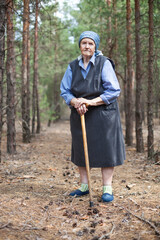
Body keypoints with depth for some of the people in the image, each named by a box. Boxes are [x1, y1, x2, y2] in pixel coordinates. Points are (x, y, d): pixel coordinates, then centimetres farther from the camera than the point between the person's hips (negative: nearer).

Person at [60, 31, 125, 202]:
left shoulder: (104, 63, -5)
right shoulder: (73, 66, 7)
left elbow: (113, 91, -10)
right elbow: (65, 91, 7)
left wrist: (91, 102, -18)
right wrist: (75, 102, -14)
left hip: (103, 113, -4)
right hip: (79, 113, 4)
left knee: (105, 148, -3)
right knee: (81, 149, 8)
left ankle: (107, 189, 6)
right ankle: (84, 186, 21)